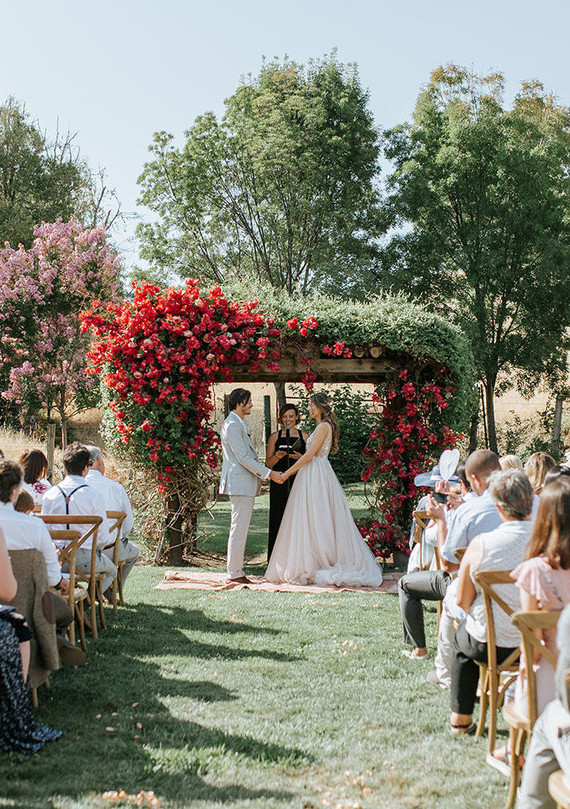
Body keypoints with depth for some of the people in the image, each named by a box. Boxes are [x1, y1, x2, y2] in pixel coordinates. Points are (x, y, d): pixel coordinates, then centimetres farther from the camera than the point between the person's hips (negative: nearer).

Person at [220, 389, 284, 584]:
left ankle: (236, 571, 17)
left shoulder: (237, 424, 19)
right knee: (239, 529, -7)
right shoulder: (232, 425, -15)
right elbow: (242, 457, -20)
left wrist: (264, 472, 22)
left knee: (240, 529, 13)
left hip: (244, 484, 11)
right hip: (240, 484, -11)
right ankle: (234, 573, -3)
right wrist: (269, 473, -18)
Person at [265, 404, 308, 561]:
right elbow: (268, 463, 7)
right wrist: (277, 456, -13)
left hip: (298, 482, 0)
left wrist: (300, 457, -10)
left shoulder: (304, 436, 10)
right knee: (278, 519, -2)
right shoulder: (275, 436, 9)